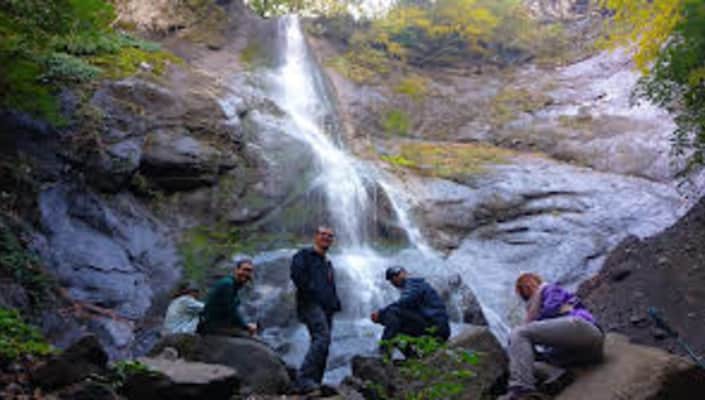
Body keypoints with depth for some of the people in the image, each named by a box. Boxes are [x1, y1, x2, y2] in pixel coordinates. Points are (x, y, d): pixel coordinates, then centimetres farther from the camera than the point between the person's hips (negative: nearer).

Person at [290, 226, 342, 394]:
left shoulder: (328, 263, 31)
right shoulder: (304, 255, 6)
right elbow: (297, 274, -12)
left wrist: (335, 303, 13)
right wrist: (311, 291, -14)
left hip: (326, 308, 9)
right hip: (311, 304, -9)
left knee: (322, 345, 3)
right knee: (322, 337, -26)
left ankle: (314, 383, 6)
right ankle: (303, 380, -30)